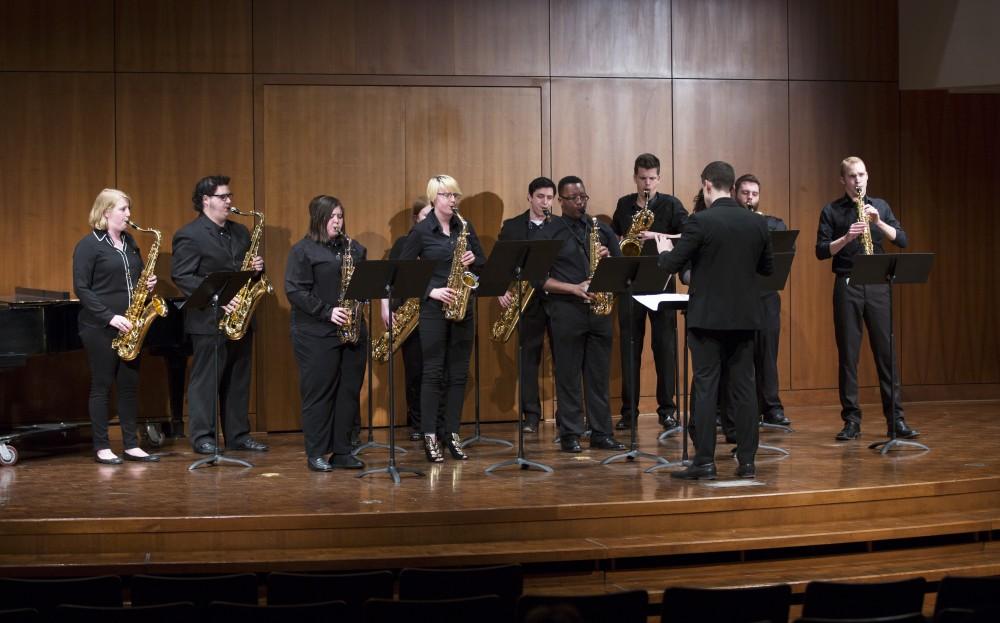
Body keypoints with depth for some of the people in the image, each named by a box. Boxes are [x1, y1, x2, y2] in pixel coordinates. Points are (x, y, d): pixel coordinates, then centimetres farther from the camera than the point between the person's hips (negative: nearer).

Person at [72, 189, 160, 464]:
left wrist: (148, 284, 0)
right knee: (102, 385, 0)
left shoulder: (129, 243, 13)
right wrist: (110, 317, -19)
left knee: (129, 385, 7)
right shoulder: (89, 245, -8)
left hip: (129, 327, 6)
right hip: (100, 328, -6)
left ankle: (131, 445, 13)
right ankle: (102, 447, 7)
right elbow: (81, 288, -12)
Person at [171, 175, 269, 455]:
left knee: (238, 379, 11)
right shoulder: (189, 235, -8)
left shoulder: (240, 232, 15)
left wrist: (257, 267, -1)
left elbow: (249, 268, 24)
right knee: (205, 379, -1)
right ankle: (203, 437, 6)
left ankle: (238, 434, 19)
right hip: (209, 320, -7)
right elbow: (182, 277, -14)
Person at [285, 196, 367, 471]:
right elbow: (295, 291, -10)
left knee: (350, 391, 6)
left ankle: (342, 451, 15)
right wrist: (327, 312, -17)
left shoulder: (355, 249, 14)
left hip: (353, 331, 5)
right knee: (318, 392, -1)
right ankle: (316, 454, 7)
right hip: (316, 333, -5)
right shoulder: (302, 250, -3)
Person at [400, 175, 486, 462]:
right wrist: (430, 291, -14)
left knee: (458, 373, 6)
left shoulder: (465, 227, 9)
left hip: (463, 307, 4)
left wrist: (472, 261, -8)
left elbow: (483, 262, 14)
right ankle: (429, 436, 3)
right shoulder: (421, 231, -3)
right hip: (433, 308, -4)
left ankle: (453, 434, 13)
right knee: (433, 372, -2)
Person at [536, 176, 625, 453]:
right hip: (566, 310, -3)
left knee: (599, 375, 7)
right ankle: (569, 435, 7)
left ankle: (602, 433, 12)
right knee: (568, 376, 1)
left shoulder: (601, 229, 13)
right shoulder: (549, 233, 1)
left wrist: (608, 258, -8)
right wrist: (573, 288, -15)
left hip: (599, 309, 3)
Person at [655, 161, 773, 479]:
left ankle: (704, 462, 1)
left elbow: (671, 265, -10)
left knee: (705, 389, 0)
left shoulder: (700, 221, -12)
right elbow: (767, 267, 14)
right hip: (744, 317, 5)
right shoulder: (757, 223, 4)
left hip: (707, 317, -4)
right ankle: (747, 462, 10)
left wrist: (664, 250, 11)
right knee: (743, 389, 8)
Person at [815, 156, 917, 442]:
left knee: (886, 351, 1)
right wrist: (846, 238, -18)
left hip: (877, 285, 2)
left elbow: (902, 241, 3)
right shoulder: (831, 211, 3)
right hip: (847, 287, -2)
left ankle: (895, 418, 6)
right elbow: (821, 251, -3)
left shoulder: (880, 206, 11)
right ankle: (851, 420, 8)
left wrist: (878, 222, -12)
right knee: (847, 354, 1)